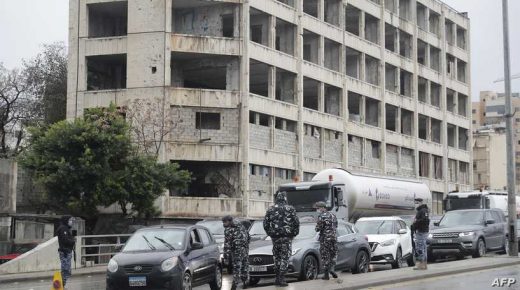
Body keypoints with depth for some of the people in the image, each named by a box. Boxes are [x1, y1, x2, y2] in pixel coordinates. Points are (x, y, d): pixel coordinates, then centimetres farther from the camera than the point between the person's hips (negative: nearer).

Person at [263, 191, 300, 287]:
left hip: (275, 237, 3)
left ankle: (277, 278, 17)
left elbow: (265, 224, 4)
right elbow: (296, 223, -4)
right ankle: (281, 279, -6)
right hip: (286, 237, -3)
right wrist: (294, 233, 8)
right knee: (285, 258, 0)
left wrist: (270, 233, 16)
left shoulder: (270, 210, 3)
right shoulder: (290, 209, -3)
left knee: (277, 257, 14)